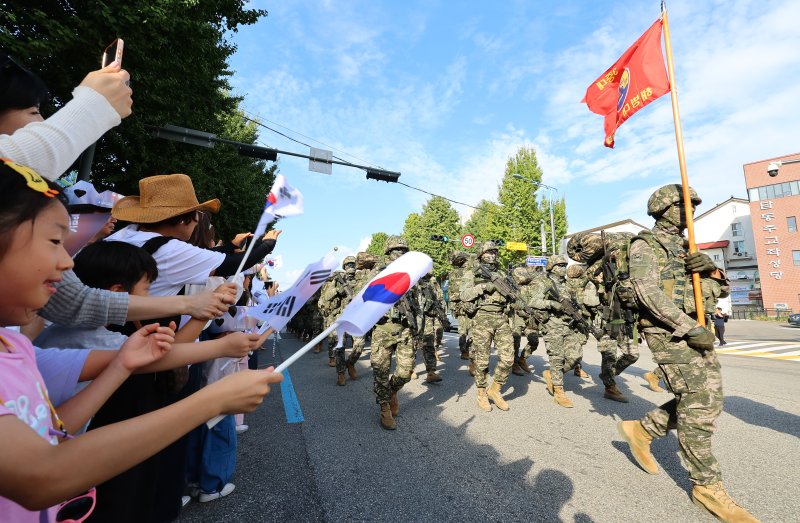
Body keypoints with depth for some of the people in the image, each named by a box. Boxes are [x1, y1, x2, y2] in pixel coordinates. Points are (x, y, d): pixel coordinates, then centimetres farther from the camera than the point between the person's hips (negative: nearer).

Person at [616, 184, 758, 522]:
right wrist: (690, 328, -22)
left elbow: (722, 289, 17)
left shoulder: (687, 247, 20)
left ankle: (641, 430, 23)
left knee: (707, 399, 8)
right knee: (698, 403, -8)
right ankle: (706, 485, 7)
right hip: (667, 332, -8)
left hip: (697, 330, 8)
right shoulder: (645, 245, -6)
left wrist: (711, 269, -5)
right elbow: (649, 293, -19)